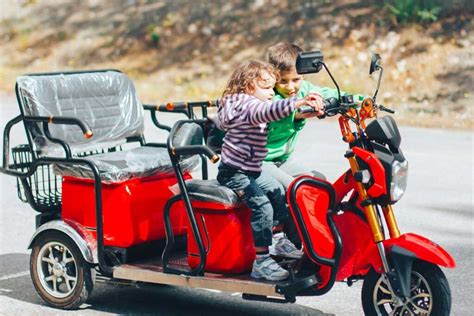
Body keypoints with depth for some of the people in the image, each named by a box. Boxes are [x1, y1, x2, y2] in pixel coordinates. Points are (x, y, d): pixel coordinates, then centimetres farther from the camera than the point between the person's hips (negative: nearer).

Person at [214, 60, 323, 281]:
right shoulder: (247, 104, -19)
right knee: (262, 207, -23)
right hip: (234, 174, -11)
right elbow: (267, 112, -39)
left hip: (250, 172, 11)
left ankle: (281, 242, 33)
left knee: (278, 193, 19)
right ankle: (261, 262, -24)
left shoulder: (239, 104, 14)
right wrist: (299, 103, -48)